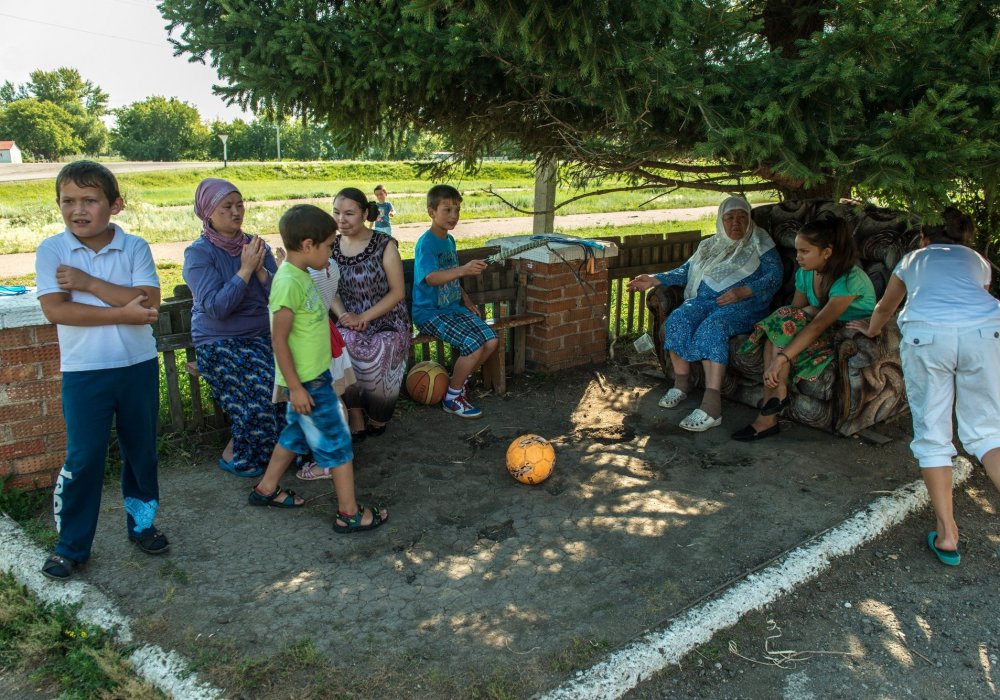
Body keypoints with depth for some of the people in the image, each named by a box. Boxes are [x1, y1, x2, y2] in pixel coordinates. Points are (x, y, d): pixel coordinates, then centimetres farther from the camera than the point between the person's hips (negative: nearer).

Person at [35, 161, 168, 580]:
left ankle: (142, 523, 33)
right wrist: (123, 313, -19)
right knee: (83, 459, 4)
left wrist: (88, 283, -20)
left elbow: (148, 303, -16)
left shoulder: (135, 248, -4)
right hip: (84, 373, -1)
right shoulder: (52, 251, -5)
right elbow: (56, 311, -17)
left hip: (139, 367, 2)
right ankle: (71, 545, 19)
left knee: (142, 451, 14)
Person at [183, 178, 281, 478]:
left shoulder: (255, 245, 8)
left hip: (262, 336, 4)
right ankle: (239, 458, 3)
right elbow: (216, 307, -18)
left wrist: (260, 269, -14)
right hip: (219, 344, -4)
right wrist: (245, 269, -18)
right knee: (261, 396, -24)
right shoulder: (198, 253, -6)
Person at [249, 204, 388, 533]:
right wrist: (295, 386, -21)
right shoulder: (289, 283, -23)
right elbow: (279, 339, -22)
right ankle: (350, 514, 10)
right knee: (337, 443, 0)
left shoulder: (300, 275, 6)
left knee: (296, 433, 23)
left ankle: (266, 490, 38)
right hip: (307, 381, -10)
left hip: (314, 375, 10)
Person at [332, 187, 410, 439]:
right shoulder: (332, 247, 5)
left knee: (375, 357, -31)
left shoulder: (384, 245, -7)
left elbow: (397, 291, -8)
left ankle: (378, 418, 1)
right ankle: (357, 420, -12)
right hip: (351, 323, 3)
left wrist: (362, 318, -17)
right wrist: (343, 316, -12)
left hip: (387, 322, -3)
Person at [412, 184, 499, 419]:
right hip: (429, 313, -8)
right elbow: (431, 278, -34)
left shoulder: (450, 240, 13)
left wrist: (467, 301, 12)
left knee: (491, 341, -6)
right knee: (473, 346, -23)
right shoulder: (426, 243, -16)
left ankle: (459, 382, 14)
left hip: (454, 307, 8)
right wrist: (463, 270, -47)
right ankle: (452, 399, -5)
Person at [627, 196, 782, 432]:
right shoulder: (710, 245, 26)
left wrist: (743, 291, -18)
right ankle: (681, 383, -14)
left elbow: (775, 276, -2)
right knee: (677, 321, -28)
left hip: (743, 304, -5)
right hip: (704, 300, 5)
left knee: (711, 327, -37)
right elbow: (686, 270, 24)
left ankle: (712, 406, -45)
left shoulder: (759, 243, 10)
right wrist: (655, 279, 11)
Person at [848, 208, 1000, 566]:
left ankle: (946, 535, 5)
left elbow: (885, 308, 46)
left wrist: (871, 329, 66)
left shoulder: (913, 258, 33)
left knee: (932, 433, 6)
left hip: (925, 333, -1)